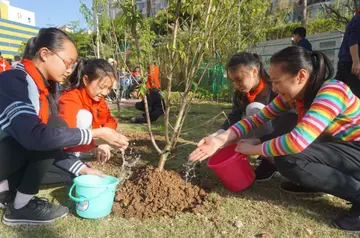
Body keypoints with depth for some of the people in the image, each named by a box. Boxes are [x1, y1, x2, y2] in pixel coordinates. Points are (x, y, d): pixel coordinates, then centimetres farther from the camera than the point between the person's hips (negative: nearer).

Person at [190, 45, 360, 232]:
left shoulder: (332, 91, -29)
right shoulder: (292, 94, -6)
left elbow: (297, 142, -39)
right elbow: (257, 118, -6)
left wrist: (253, 149, -24)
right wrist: (220, 140, -16)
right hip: (336, 147, 8)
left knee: (287, 159, -26)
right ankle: (322, 180, 8)